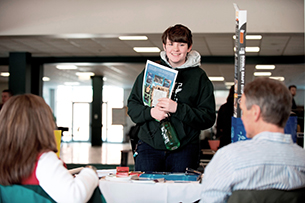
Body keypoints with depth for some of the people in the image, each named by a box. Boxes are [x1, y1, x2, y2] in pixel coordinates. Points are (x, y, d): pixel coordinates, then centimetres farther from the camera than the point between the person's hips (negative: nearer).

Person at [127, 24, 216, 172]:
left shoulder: (199, 77, 4)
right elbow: (132, 106, 12)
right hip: (149, 145, 2)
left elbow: (208, 118, -3)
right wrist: (150, 112, -10)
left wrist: (177, 109, -16)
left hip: (184, 149, -1)